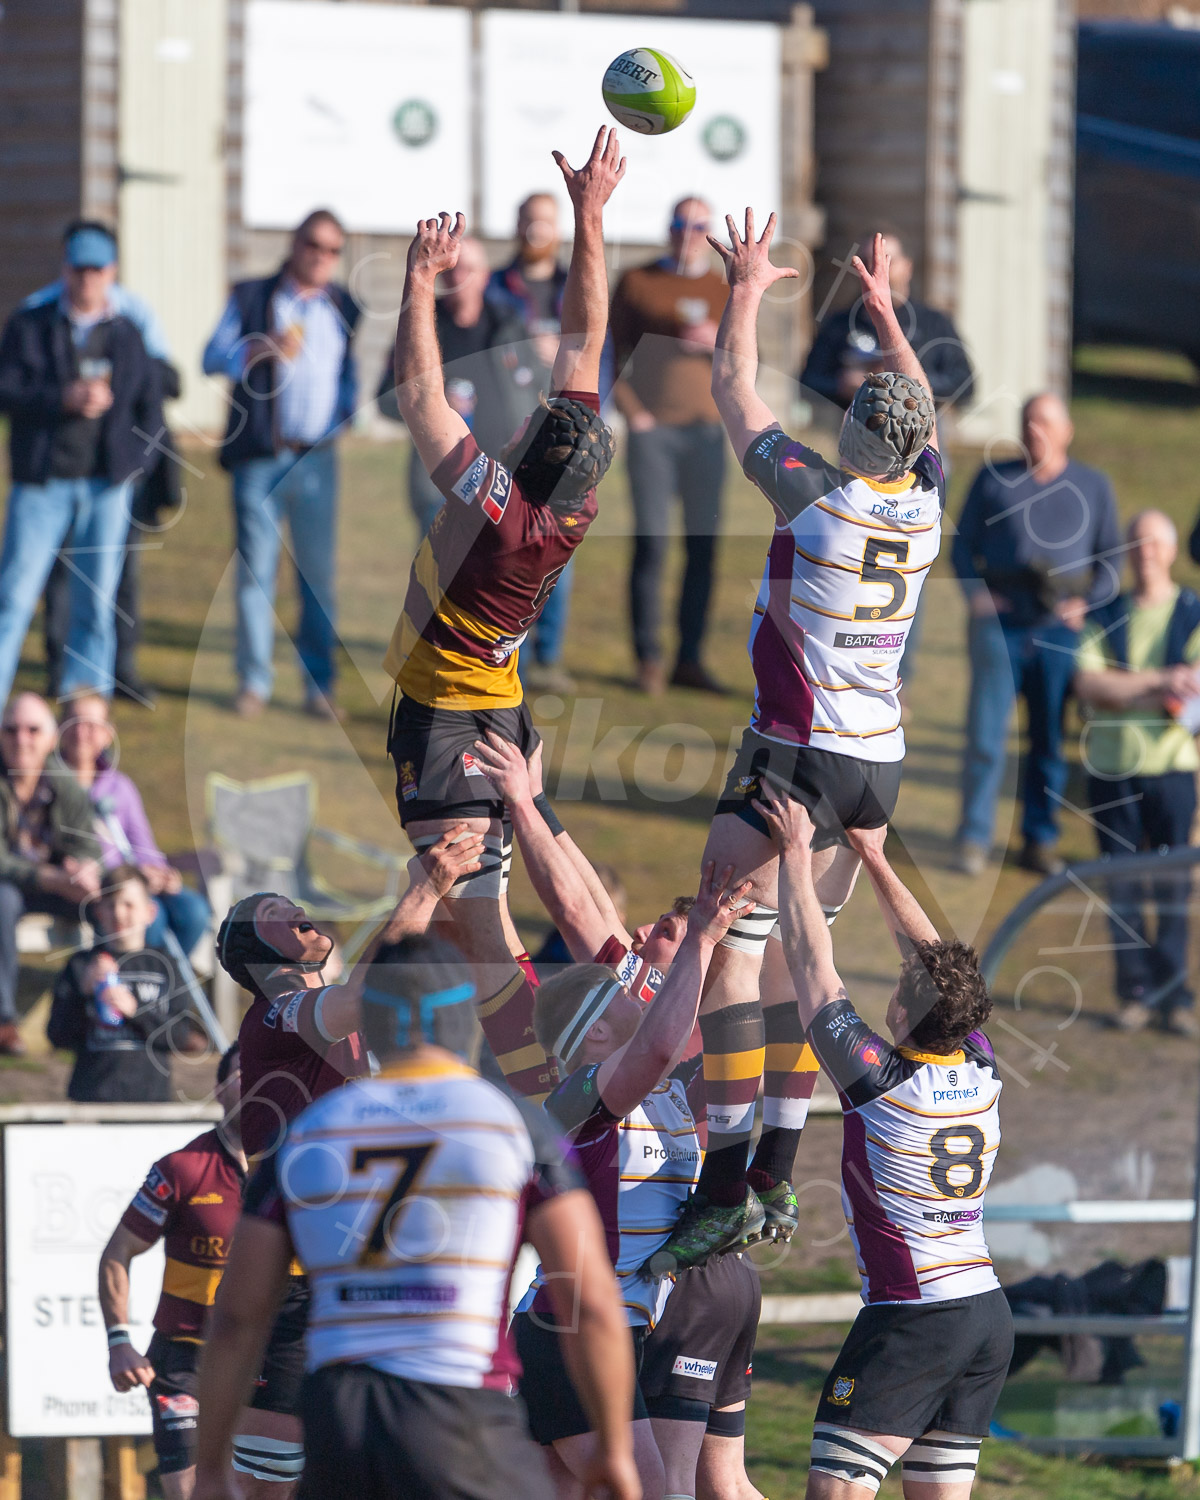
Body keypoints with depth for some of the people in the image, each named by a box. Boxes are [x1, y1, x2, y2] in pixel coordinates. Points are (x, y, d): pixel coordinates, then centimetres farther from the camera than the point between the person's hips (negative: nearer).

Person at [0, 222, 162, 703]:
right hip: (42, 482, -2)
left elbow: (151, 404, 14)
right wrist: (66, 399, -19)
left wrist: (137, 458, -1)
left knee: (96, 604, 3)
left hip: (107, 483, 2)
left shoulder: (127, 337, 10)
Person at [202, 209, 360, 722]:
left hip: (318, 458, 2)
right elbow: (214, 357, -2)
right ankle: (253, 681, 4)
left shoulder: (343, 309, 13)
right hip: (260, 457, -2)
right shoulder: (251, 298, 5)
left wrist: (346, 411, 6)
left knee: (320, 573, -1)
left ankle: (319, 684, 4)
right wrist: (267, 351, -17)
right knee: (255, 569, -3)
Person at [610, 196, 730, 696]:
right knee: (651, 541, -9)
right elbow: (613, 350, 3)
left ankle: (691, 658, 5)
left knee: (703, 545, 0)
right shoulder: (636, 283, 4)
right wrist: (631, 411, -8)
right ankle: (648, 658, -4)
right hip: (651, 429, -3)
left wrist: (717, 343, -12)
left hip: (705, 430, 3)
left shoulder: (724, 291, 11)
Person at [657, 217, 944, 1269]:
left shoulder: (817, 496, -14)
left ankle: (727, 1183, -21)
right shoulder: (924, 503, 0)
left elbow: (734, 393, -2)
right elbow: (921, 411, 22)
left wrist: (747, 289, 12)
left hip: (797, 757, -7)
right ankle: (778, 1178, 13)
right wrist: (885, 311, 33)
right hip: (878, 763, 7)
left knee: (730, 951, -9)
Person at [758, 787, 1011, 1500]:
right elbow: (932, 956, 15)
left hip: (909, 1314, -7)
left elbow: (814, 970, -5)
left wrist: (798, 855, 5)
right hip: (989, 1313, 7)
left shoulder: (882, 1084, -14)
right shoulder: (983, 1073, 2)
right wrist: (875, 857, 23)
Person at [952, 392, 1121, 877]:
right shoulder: (994, 480, 7)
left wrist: (1089, 604, -6)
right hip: (1000, 624, -1)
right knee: (986, 734, -8)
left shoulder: (1093, 487, 8)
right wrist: (975, 594, -5)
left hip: (1059, 631, 1)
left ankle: (1040, 842, 13)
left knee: (1051, 741, 3)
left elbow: (1110, 559, 11)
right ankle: (973, 841, -2)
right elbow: (963, 544, 11)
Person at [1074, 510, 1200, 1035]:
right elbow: (1087, 685, -6)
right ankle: (1136, 992, 8)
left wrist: (1121, 688, -12)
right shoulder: (1106, 618, 10)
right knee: (1123, 887, 2)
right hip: (1112, 769, 2)